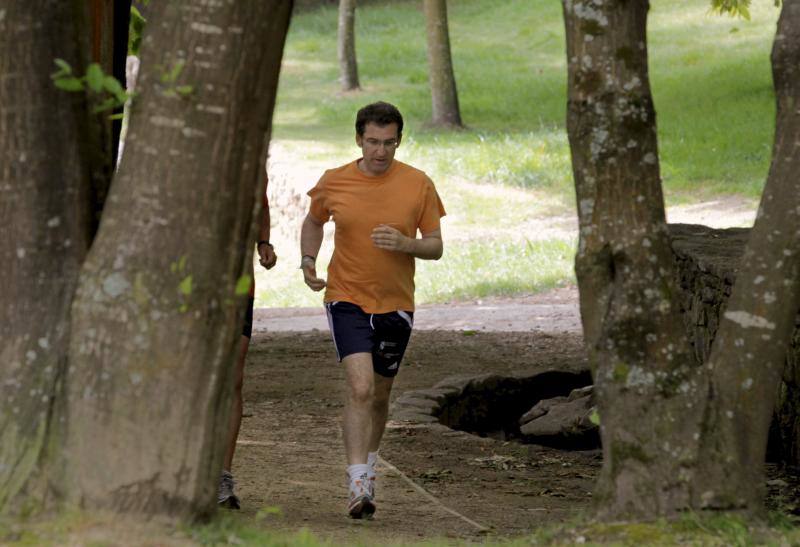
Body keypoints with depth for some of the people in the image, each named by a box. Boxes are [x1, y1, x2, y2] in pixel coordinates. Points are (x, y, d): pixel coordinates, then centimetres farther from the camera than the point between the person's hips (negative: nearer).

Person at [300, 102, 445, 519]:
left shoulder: (418, 185, -5)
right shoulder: (334, 183, -4)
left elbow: (435, 247, 0)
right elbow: (313, 222, 16)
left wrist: (404, 243, -20)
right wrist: (308, 261, 0)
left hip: (396, 304, 2)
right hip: (347, 299, -2)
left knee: (379, 396, 15)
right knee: (360, 389, -19)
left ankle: (367, 470, 37)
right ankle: (358, 486, -20)